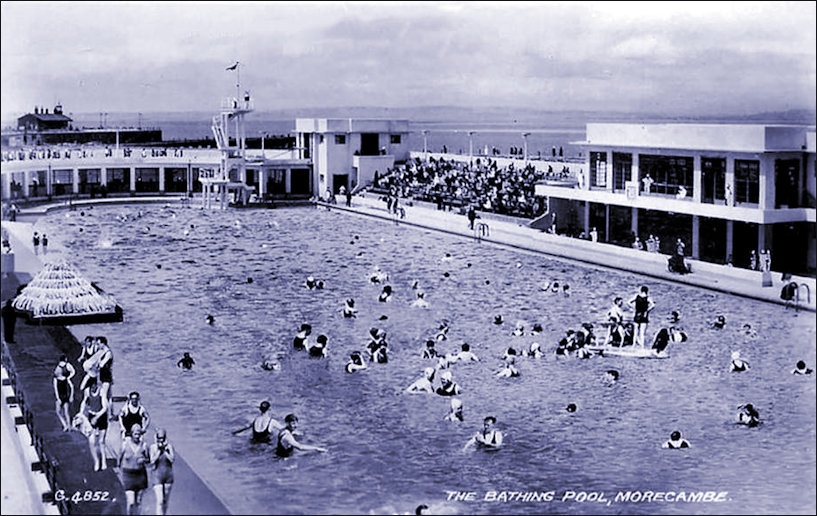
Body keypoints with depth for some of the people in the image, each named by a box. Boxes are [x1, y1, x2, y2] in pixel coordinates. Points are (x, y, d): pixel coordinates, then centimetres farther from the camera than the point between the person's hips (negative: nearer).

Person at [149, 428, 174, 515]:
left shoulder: (169, 446, -2)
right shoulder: (153, 447, -6)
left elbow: (172, 459, -12)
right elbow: (152, 461, -13)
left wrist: (165, 450, -16)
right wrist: (159, 451, -17)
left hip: (168, 475, 3)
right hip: (157, 476, -3)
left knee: (166, 500, 13)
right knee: (160, 501, -12)